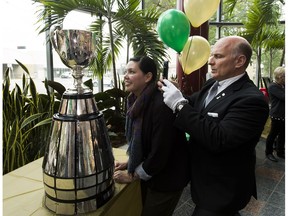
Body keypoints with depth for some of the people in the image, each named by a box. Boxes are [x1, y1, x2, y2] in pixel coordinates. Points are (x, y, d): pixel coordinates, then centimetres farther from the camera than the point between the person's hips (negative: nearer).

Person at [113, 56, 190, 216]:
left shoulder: (161, 105, -30)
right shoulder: (136, 101, -3)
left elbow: (160, 152, -26)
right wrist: (130, 163, 6)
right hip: (148, 173, 8)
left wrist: (132, 175, -14)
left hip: (166, 178, -7)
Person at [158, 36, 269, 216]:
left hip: (222, 190, -8)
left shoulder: (251, 99, -26)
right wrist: (170, 91, -11)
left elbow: (218, 140, -35)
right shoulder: (213, 84, 0)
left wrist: (180, 104, -32)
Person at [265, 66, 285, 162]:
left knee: (282, 135, 15)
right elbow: (283, 97, -24)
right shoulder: (273, 86, -15)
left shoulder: (282, 86, 12)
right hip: (277, 115, -8)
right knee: (273, 134, 3)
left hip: (283, 115, 8)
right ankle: (268, 152, 18)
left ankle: (280, 152, 29)